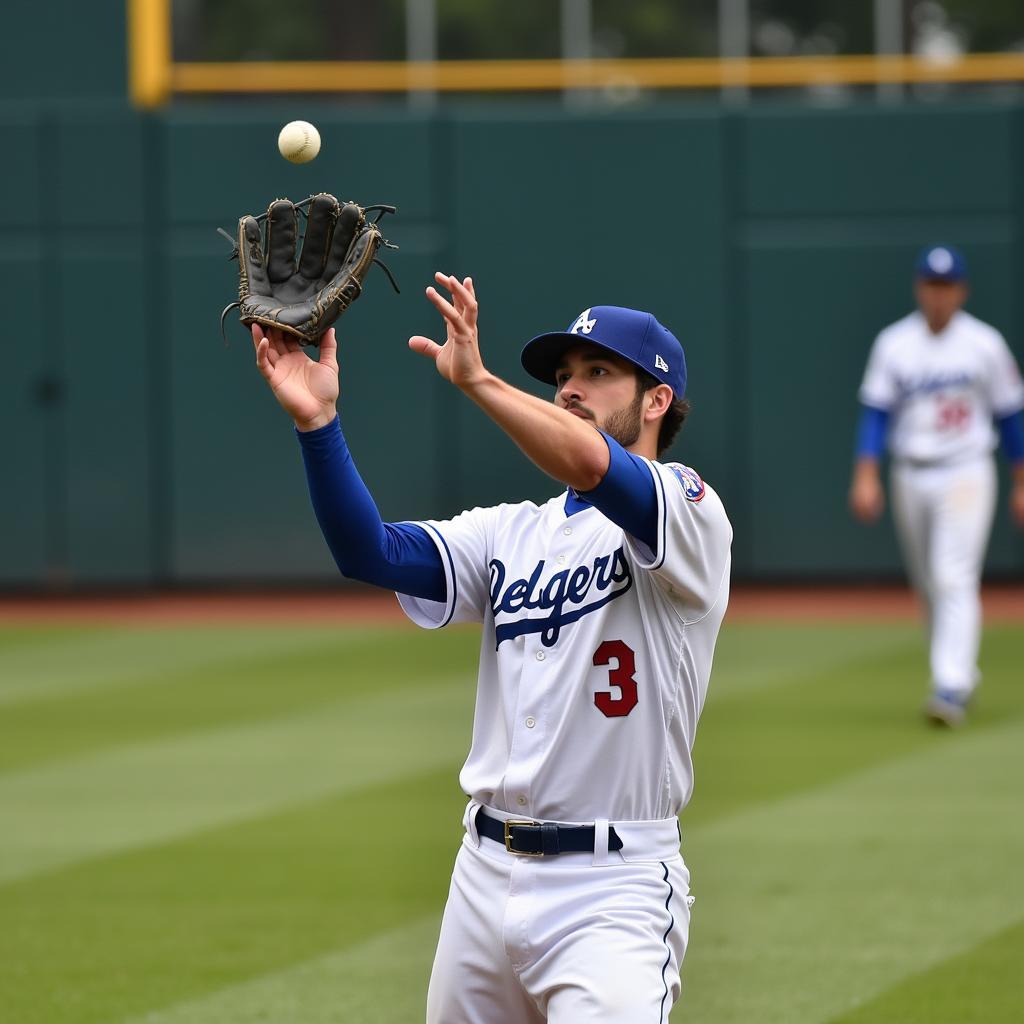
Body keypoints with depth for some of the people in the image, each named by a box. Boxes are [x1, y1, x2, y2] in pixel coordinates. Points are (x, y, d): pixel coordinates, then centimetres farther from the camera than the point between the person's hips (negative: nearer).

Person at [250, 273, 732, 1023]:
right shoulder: (513, 533, 15)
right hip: (485, 876, 6)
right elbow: (375, 552, -2)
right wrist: (318, 423, -14)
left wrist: (476, 380, -27)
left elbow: (592, 466, -26)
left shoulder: (691, 512, -3)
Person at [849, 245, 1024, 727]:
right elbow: (875, 412, 0)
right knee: (927, 584, 10)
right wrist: (866, 476, -11)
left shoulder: (985, 344, 0)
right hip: (911, 477, 3)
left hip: (966, 475, -3)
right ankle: (960, 673, 27)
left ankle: (951, 688, -23)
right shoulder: (894, 344, 3)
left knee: (955, 579, -16)